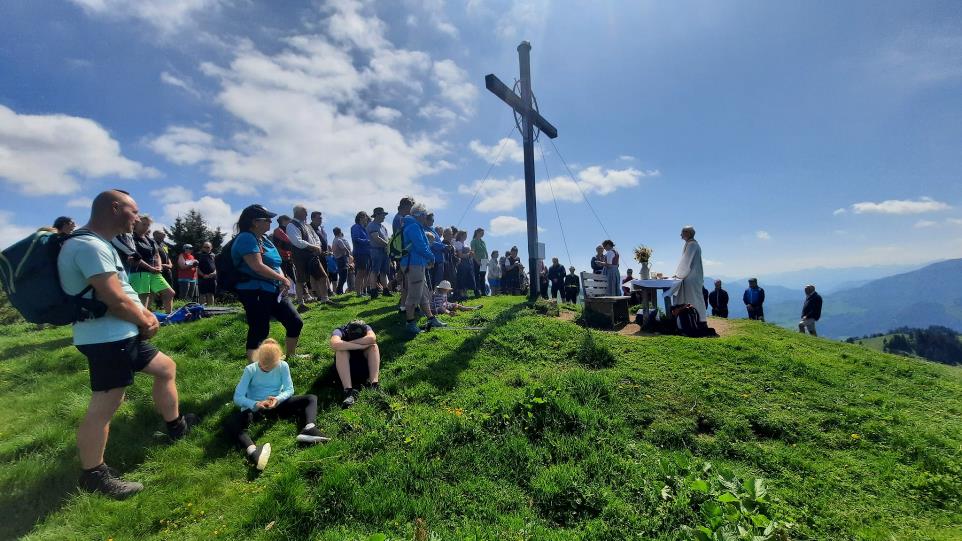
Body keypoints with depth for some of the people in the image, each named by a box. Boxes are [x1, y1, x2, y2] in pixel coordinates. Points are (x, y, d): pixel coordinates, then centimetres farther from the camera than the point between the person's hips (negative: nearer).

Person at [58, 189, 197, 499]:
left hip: (122, 334, 11)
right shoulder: (91, 245, -20)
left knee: (166, 368, 21)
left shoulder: (97, 243, 15)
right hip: (107, 338, -11)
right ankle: (93, 475, 13)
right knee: (104, 407, -2)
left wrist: (146, 316, 5)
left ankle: (176, 426, 35)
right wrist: (147, 322, -6)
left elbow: (123, 291, 18)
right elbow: (117, 301, -23)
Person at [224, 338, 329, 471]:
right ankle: (253, 452, -58)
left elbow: (289, 389, -8)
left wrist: (278, 399, -30)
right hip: (254, 408, -2)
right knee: (229, 423, -33)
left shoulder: (283, 366, -9)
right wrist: (255, 404, -33)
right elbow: (237, 397, -14)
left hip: (277, 405, 2)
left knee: (311, 398, -14)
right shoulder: (250, 369, -12)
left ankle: (308, 430, -41)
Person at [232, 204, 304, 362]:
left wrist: (282, 281, -1)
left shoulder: (264, 238, 14)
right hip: (254, 292, -9)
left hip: (274, 291, 9)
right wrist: (282, 279, -15)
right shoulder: (246, 238, -14)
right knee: (259, 332, -7)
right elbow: (258, 266, -24)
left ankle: (290, 357, 31)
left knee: (296, 322, 12)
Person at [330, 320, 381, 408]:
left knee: (373, 346, -27)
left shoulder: (366, 328, -18)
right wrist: (361, 345, -41)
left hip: (364, 361, 2)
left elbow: (372, 338, -40)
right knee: (341, 351, -33)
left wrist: (346, 343, -36)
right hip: (345, 364, -1)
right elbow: (335, 344, -46)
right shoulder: (340, 331, -24)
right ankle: (349, 390, -42)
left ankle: (374, 384, -37)